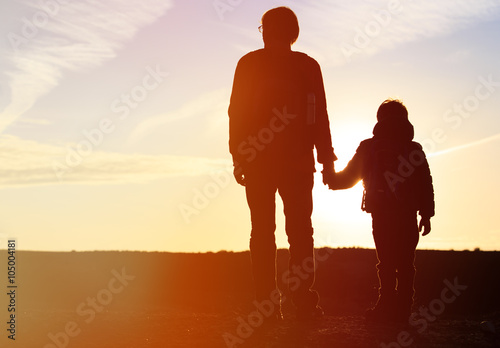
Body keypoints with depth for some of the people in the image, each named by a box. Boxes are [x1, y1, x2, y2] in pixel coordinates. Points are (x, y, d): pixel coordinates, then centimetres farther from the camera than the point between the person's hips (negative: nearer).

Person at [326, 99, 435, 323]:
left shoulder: (368, 147, 8)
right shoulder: (414, 150, 10)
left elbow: (348, 177, 15)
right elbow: (425, 186, 5)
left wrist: (331, 180, 34)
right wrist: (426, 215, 8)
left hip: (381, 214, -1)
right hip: (407, 216, 1)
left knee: (386, 261, 0)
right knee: (405, 262, 6)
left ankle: (388, 306, -7)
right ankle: (403, 309, 5)